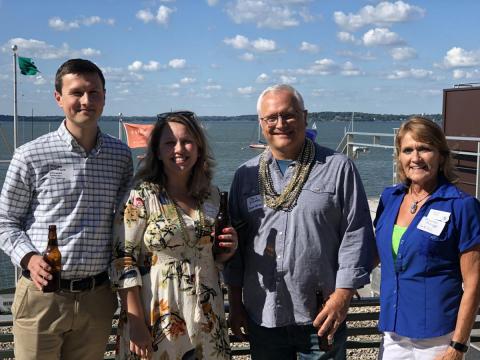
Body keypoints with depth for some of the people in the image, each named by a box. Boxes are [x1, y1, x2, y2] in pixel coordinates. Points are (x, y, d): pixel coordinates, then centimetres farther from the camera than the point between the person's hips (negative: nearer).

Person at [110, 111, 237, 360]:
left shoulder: (212, 196, 6)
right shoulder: (142, 196, -9)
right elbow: (123, 260, -12)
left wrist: (225, 252, -4)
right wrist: (136, 324, -16)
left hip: (206, 318, 5)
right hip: (156, 319, -4)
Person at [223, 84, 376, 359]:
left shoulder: (338, 168, -3)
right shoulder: (246, 175, 7)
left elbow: (356, 234, -5)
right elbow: (236, 240, 10)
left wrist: (343, 294, -10)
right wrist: (235, 301, 9)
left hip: (321, 317, -3)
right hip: (262, 316, 3)